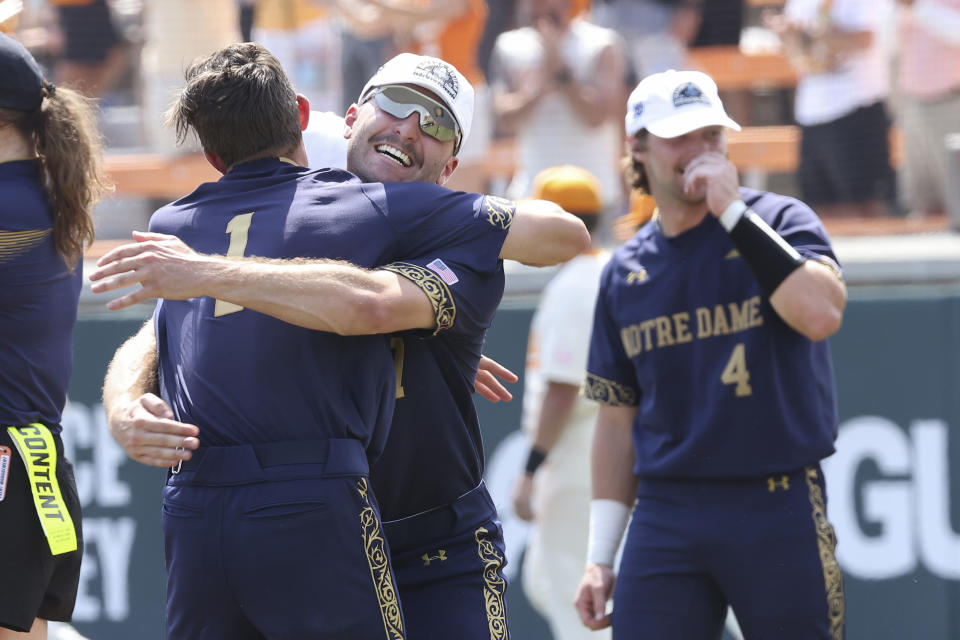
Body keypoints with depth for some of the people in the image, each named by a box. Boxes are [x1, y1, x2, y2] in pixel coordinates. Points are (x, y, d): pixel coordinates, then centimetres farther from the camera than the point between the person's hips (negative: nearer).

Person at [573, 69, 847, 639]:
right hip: (666, 521, 3)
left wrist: (734, 213, -16)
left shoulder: (779, 221, 0)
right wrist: (601, 557, 12)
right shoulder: (625, 273, 12)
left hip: (779, 511, -3)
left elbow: (822, 314, -20)